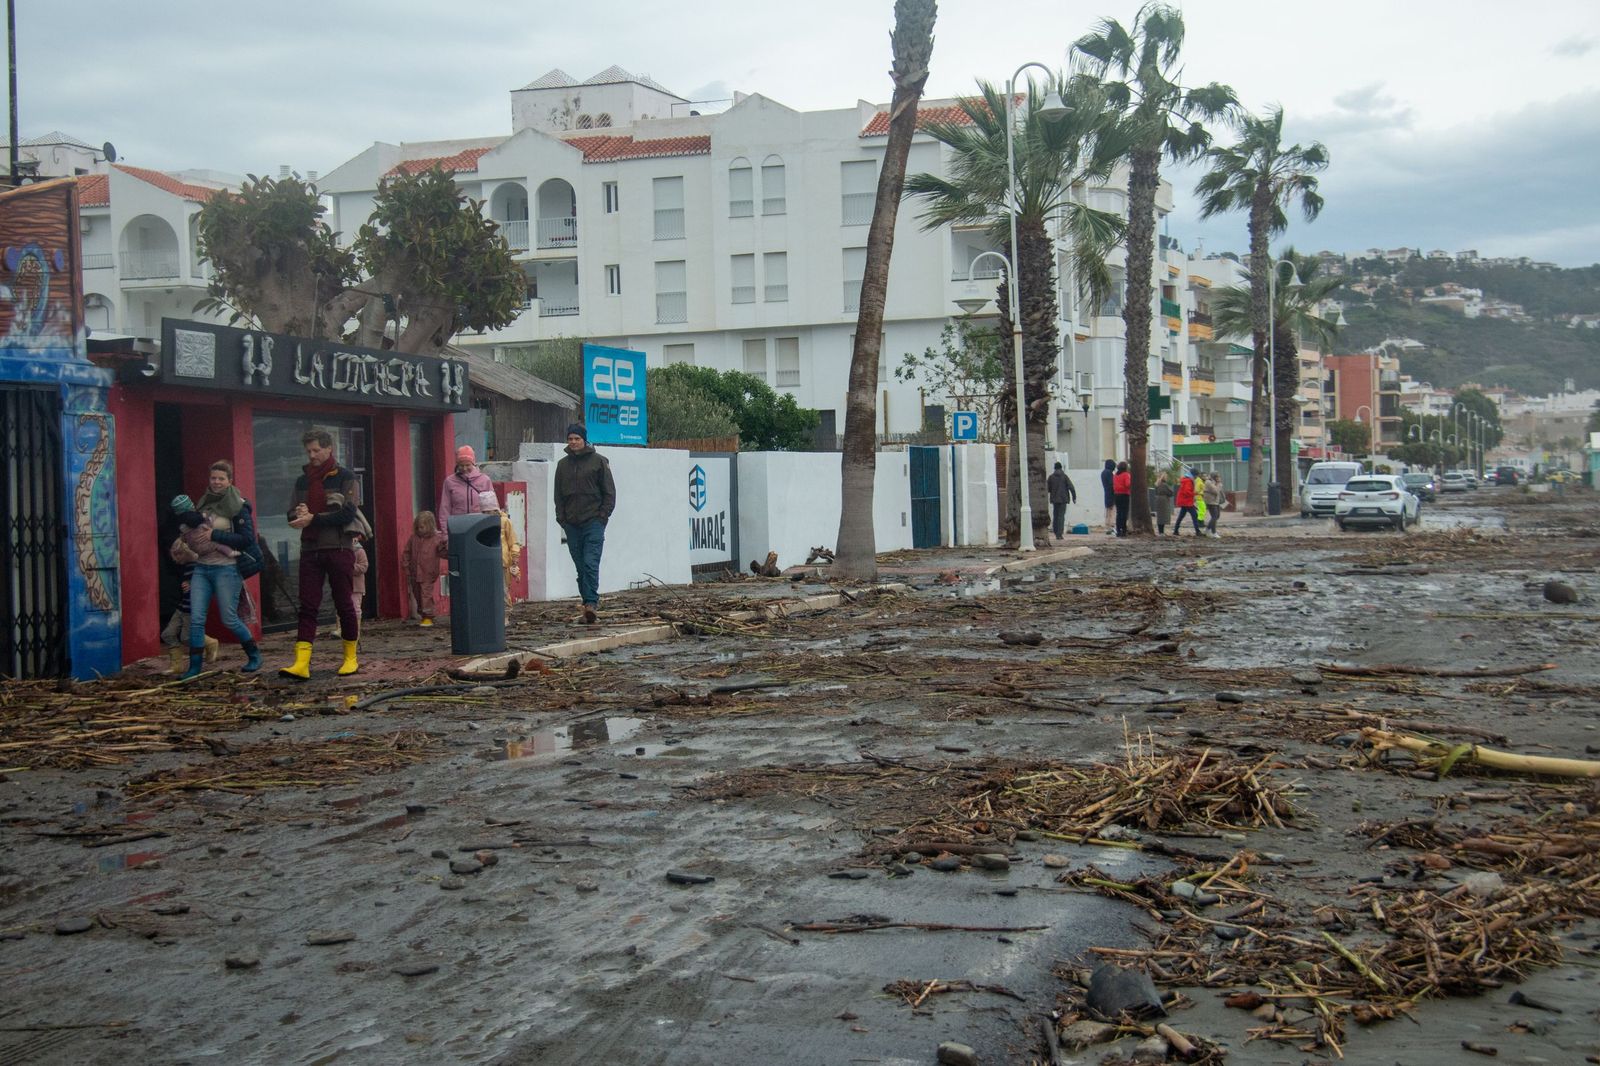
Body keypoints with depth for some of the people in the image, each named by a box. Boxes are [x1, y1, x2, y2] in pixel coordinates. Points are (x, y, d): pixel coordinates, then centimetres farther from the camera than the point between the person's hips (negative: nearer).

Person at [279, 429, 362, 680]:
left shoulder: (345, 478, 0)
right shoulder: (302, 481, 15)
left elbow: (348, 513, -12)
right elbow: (292, 515, 13)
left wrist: (313, 518, -15)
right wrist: (300, 514, -11)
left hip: (339, 548, -4)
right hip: (310, 550, 4)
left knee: (344, 605, 3)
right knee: (307, 607, -4)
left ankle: (350, 657, 16)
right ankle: (301, 663, -11)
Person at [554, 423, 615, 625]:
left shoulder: (598, 461, 2)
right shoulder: (563, 464, 13)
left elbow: (609, 492, 2)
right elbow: (558, 495, 17)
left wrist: (603, 516, -6)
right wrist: (561, 518, 5)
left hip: (593, 522, -4)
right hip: (571, 524, 4)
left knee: (591, 564, -14)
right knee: (581, 567, 6)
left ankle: (591, 602, -16)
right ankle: (590, 603, 11)